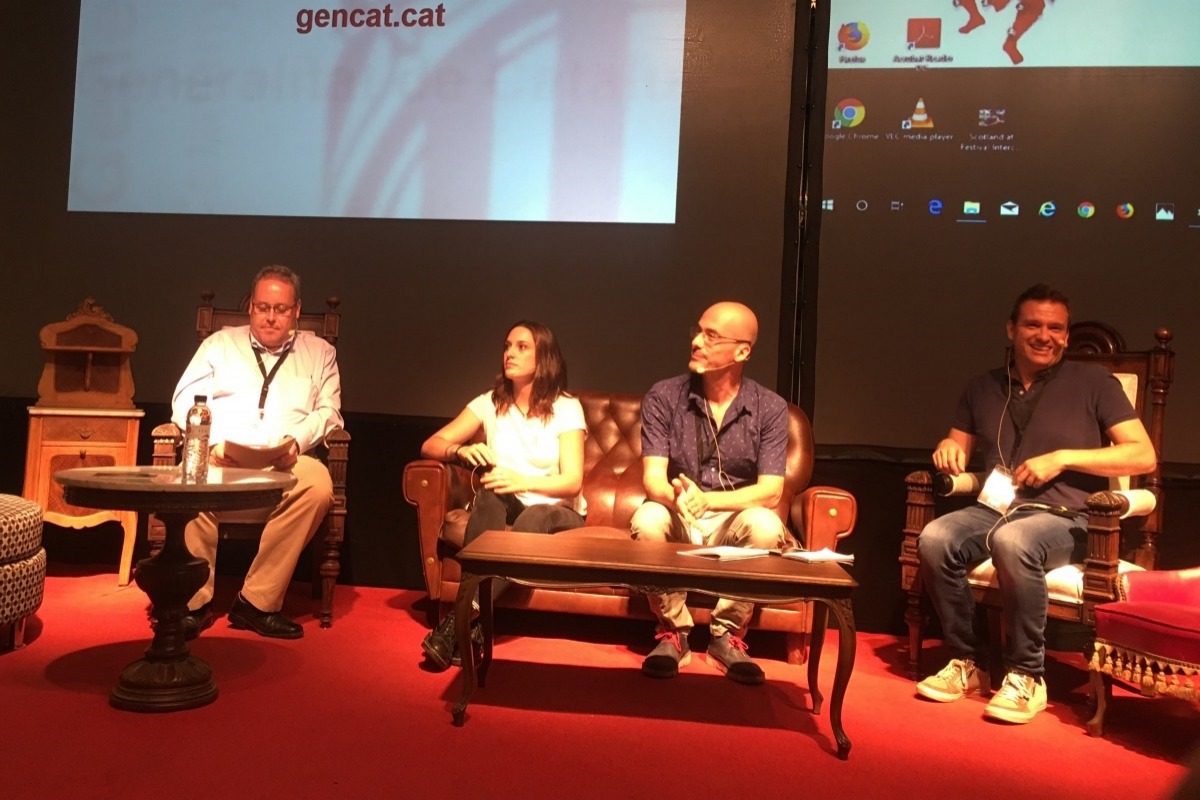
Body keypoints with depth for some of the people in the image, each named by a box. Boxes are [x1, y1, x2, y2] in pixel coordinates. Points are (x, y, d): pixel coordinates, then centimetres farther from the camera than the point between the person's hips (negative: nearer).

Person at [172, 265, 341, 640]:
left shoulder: (320, 352, 22)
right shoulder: (220, 343, 22)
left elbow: (328, 412, 11)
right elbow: (186, 399, 11)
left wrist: (297, 440, -10)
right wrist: (213, 442, -9)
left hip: (287, 464, 0)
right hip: (220, 458, 0)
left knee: (318, 484, -35)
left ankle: (258, 601, -25)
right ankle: (195, 599, -17)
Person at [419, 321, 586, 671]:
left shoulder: (566, 408, -3)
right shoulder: (490, 403, 5)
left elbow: (572, 482, -13)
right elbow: (430, 445, 1)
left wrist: (522, 480, -31)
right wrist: (462, 450, -22)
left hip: (556, 514, -2)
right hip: (504, 511, 2)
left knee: (534, 519, -37)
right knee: (489, 483, -32)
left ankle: (462, 619, -43)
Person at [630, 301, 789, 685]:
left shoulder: (770, 408, -6)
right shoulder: (663, 397, -5)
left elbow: (770, 492, -13)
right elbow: (652, 477, -12)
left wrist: (706, 499, -30)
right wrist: (677, 496, -38)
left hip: (733, 522, 0)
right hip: (676, 520, 0)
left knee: (765, 524, -32)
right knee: (647, 519, -32)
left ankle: (727, 636, -12)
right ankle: (673, 632, -11)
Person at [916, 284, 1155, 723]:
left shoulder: (1093, 381, 4)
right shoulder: (983, 388, 16)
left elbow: (1144, 456, -1)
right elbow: (958, 447, 21)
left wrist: (1062, 458, -12)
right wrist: (948, 448, -4)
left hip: (1063, 518, -4)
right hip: (995, 507, 4)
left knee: (1012, 542, -38)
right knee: (935, 538, -27)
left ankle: (1026, 676, -18)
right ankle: (967, 662, -9)